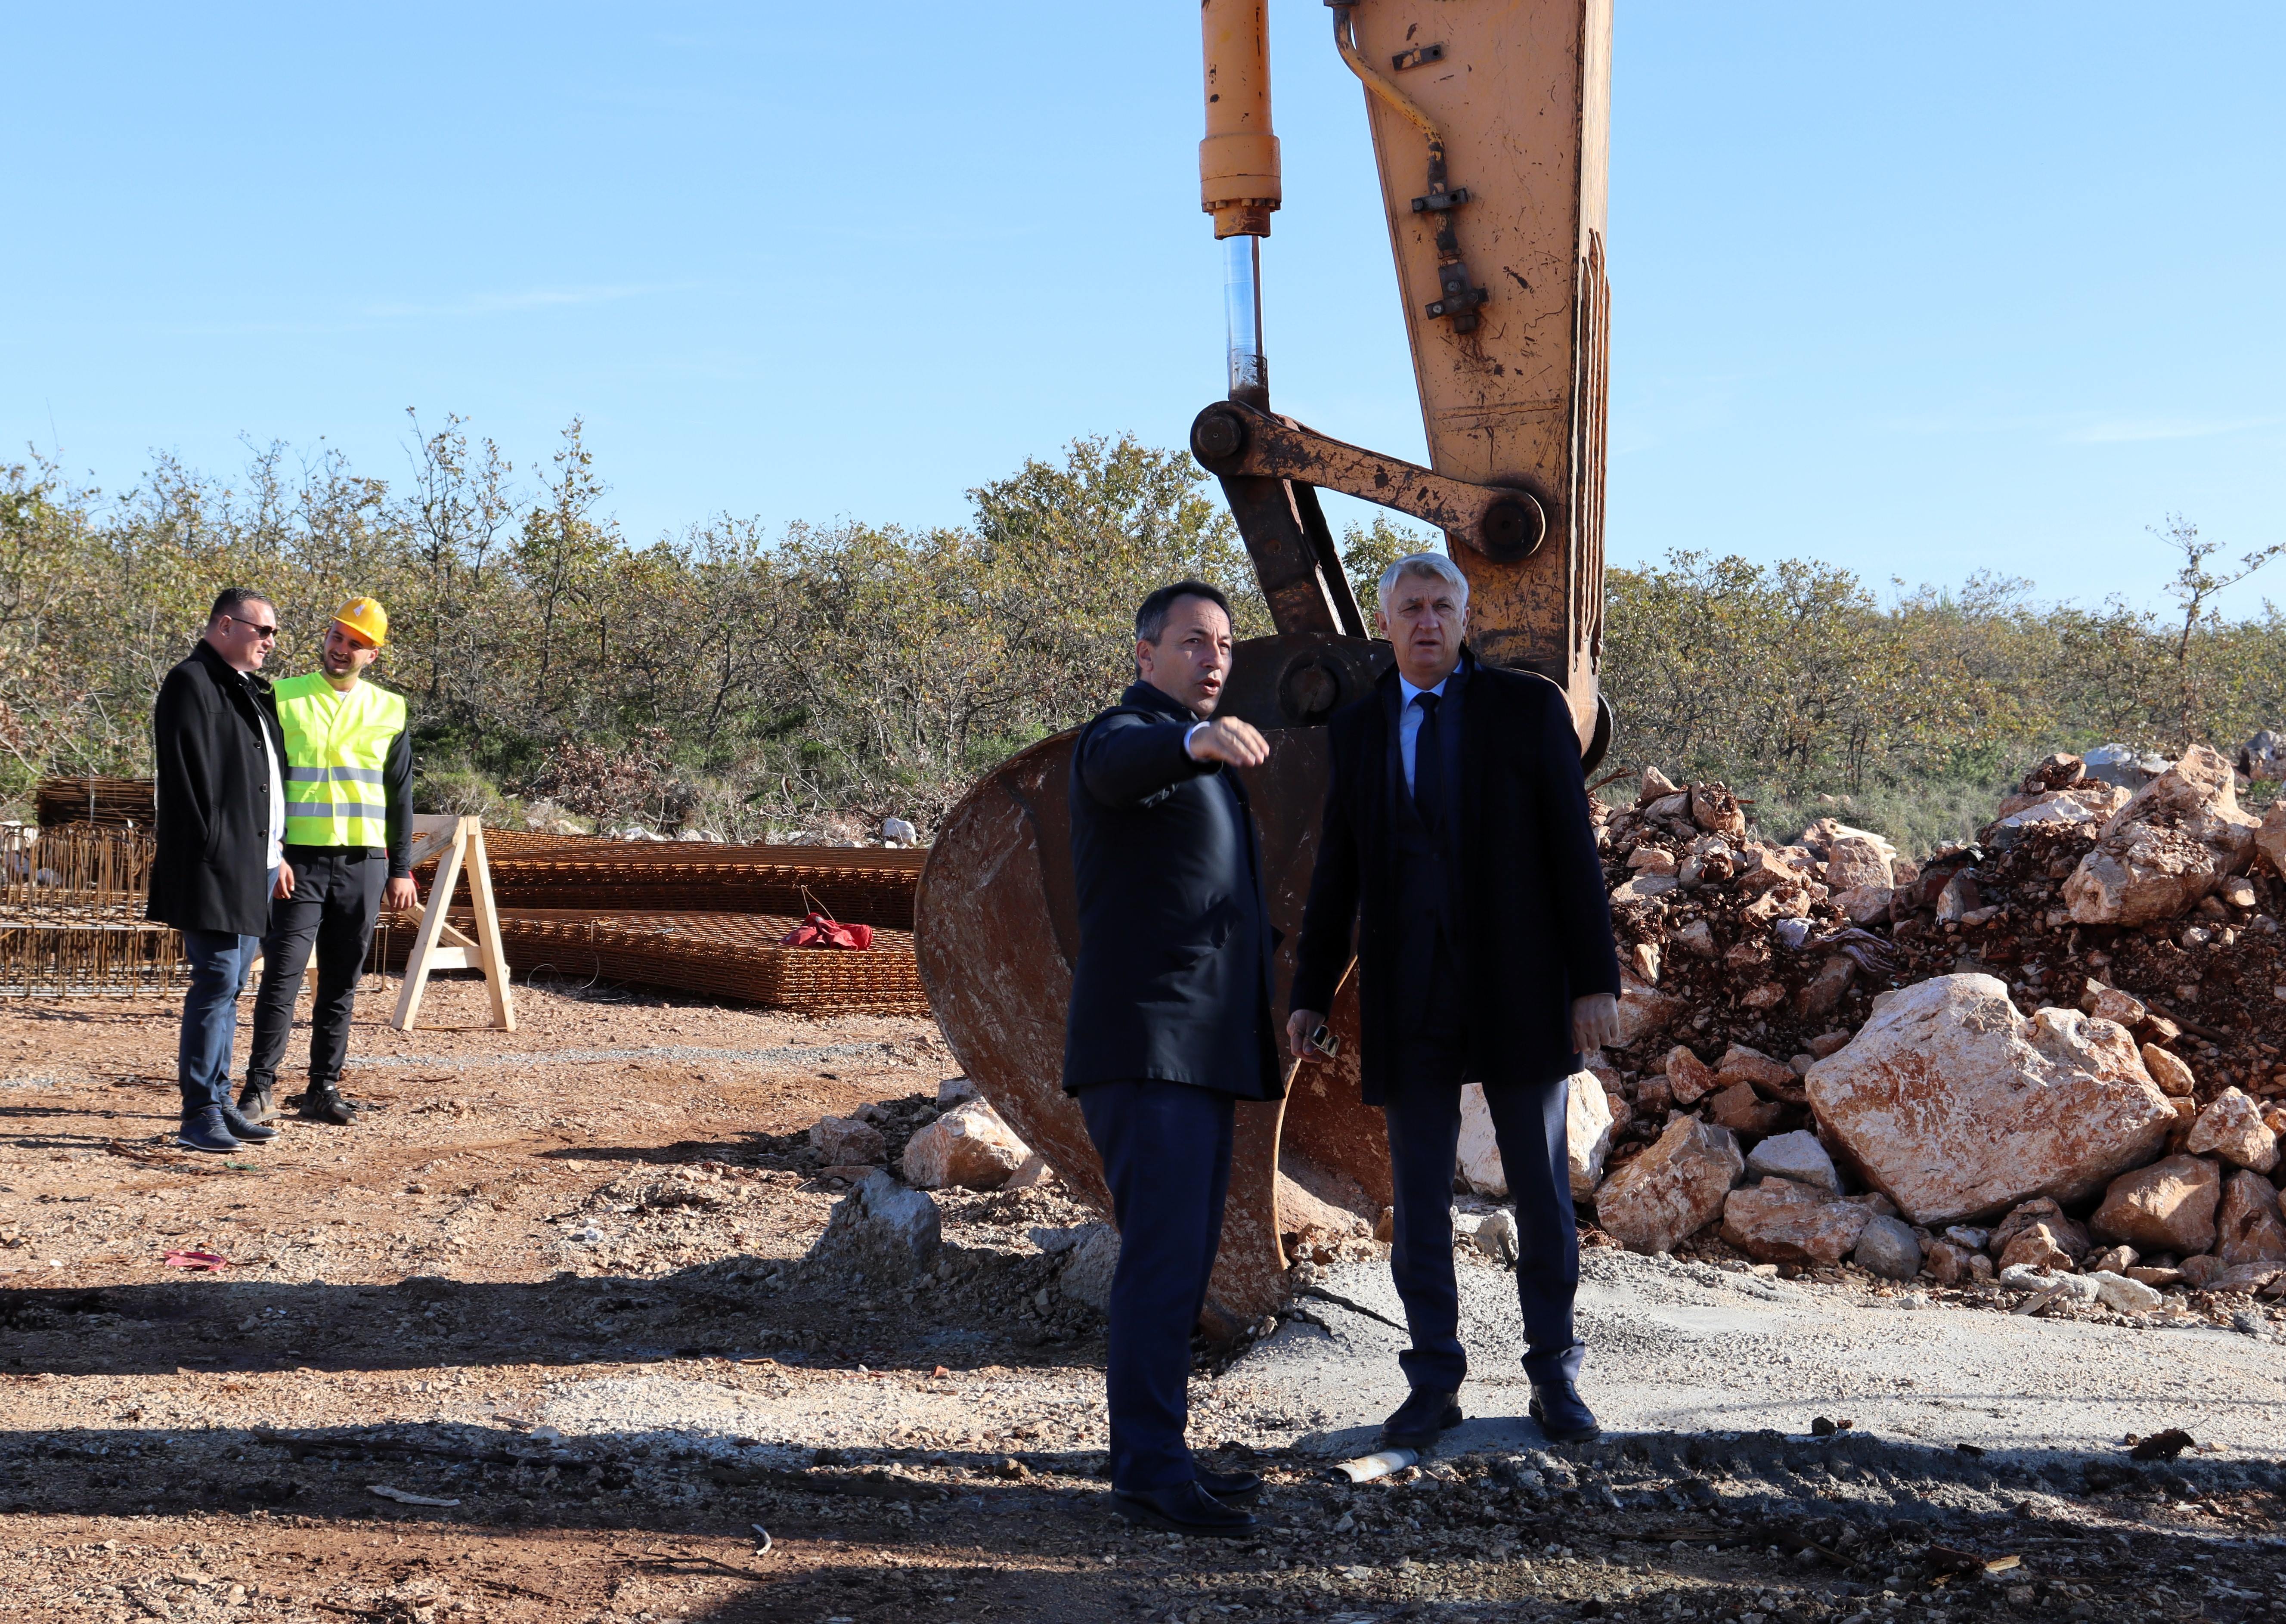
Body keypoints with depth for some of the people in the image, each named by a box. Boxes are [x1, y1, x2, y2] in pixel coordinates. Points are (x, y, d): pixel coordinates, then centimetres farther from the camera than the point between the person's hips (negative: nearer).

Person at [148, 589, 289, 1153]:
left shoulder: (248, 690, 20)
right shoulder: (191, 684, -9)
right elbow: (185, 778, -16)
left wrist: (274, 852, 18)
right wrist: (213, 853, -21)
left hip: (254, 866, 9)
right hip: (215, 867, -9)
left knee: (227, 985, 12)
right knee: (217, 982, -10)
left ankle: (218, 1105, 18)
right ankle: (199, 1115, -7)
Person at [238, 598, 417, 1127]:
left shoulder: (388, 711, 9)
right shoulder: (283, 700, 2)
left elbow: (399, 798, 13)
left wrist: (401, 870, 8)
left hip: (363, 863, 2)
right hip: (299, 860, -2)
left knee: (342, 981, 6)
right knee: (283, 972, -7)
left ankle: (324, 1087, 13)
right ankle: (261, 1086, 0)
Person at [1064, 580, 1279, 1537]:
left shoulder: (1200, 762, 23)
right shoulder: (1124, 734, -7)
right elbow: (1121, 768, -34)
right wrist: (1200, 738, -53)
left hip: (1199, 1054, 10)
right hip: (1147, 1048, -10)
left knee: (1181, 1261, 12)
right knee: (1163, 1253, -14)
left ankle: (1153, 1456, 19)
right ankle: (1149, 1470, -13)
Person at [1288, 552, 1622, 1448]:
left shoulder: (1528, 707, 1)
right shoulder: (1357, 728, 9)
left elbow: (1572, 847, -3)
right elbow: (1338, 870, 11)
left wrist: (1597, 978, -8)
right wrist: (1311, 994, 7)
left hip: (1517, 987, -2)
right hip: (1407, 998, 2)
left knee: (1542, 1190, 6)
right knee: (1418, 1200, 4)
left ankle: (1554, 1376, 18)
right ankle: (1434, 1385, 14)